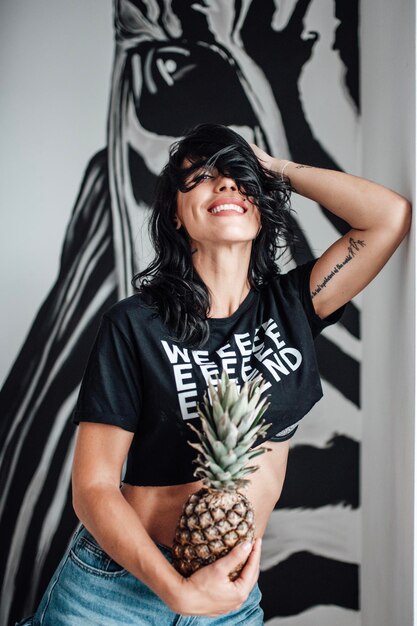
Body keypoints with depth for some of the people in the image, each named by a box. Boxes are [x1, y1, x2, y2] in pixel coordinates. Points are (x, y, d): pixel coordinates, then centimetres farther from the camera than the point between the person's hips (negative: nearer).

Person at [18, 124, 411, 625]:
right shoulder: (135, 325, -11)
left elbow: (392, 214, -10)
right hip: (118, 586, -3)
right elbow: (92, 488, -12)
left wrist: (278, 168, -2)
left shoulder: (288, 306, -1)